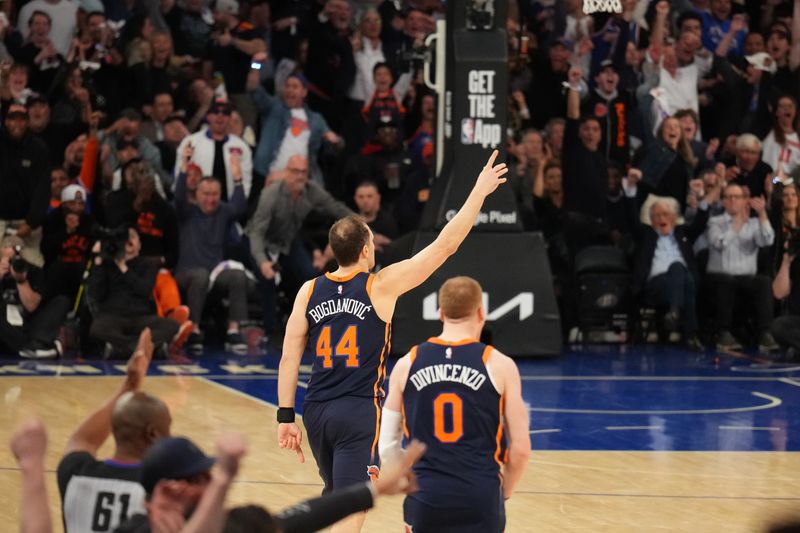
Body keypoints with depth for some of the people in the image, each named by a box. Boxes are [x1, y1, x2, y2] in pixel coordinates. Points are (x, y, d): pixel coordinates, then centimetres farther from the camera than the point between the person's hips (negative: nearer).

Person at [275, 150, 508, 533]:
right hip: (360, 413, -5)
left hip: (317, 411, 5)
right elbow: (445, 245, -5)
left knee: (336, 497, 24)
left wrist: (286, 417, 8)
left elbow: (289, 359, 3)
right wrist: (479, 192, 3)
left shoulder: (309, 292, 4)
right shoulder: (381, 286, -7)